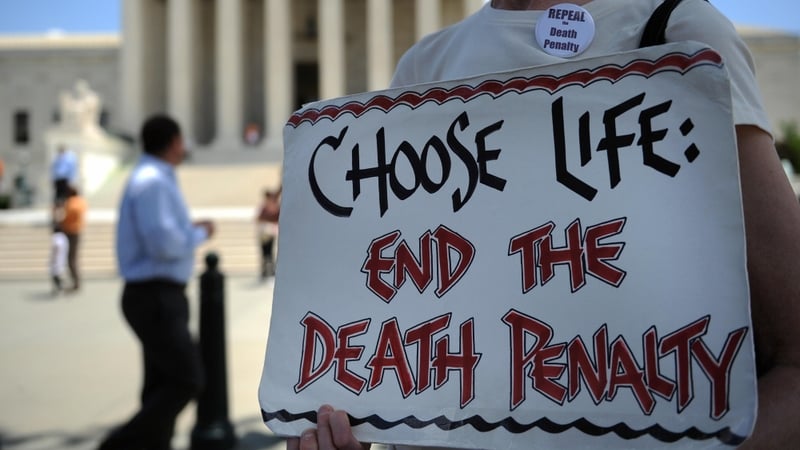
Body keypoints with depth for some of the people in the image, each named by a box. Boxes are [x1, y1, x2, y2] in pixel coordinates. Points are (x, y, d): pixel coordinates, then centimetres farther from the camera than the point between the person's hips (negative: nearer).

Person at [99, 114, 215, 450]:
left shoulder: (152, 179, 15)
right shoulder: (152, 182, -16)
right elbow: (163, 244, -25)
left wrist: (190, 231, 10)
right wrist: (199, 234, -9)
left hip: (159, 298, 10)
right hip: (155, 299, -10)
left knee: (162, 384, 11)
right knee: (187, 381, -8)